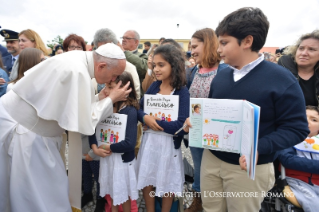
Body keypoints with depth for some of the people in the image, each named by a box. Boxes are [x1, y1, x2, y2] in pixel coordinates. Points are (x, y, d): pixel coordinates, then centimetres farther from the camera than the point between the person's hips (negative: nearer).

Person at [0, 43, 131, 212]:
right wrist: (110, 99, -16)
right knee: (42, 190, 5)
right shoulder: (78, 72, -30)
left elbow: (68, 102, 6)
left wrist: (100, 97, -2)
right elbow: (82, 123, -25)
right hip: (21, 128, -9)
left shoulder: (79, 59, -1)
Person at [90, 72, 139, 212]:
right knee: (112, 192, 25)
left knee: (124, 195, 18)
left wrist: (107, 147, -18)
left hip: (123, 159, -5)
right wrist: (94, 147, -18)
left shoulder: (130, 111, -23)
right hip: (107, 157, 6)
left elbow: (130, 143, -29)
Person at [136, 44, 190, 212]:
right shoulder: (154, 86, 1)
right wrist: (145, 118, -21)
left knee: (167, 184, 17)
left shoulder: (182, 92, -14)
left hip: (168, 143, -4)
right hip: (149, 141, 5)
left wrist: (154, 122, -17)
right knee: (146, 181, 17)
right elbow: (138, 109, 0)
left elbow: (181, 125, -22)